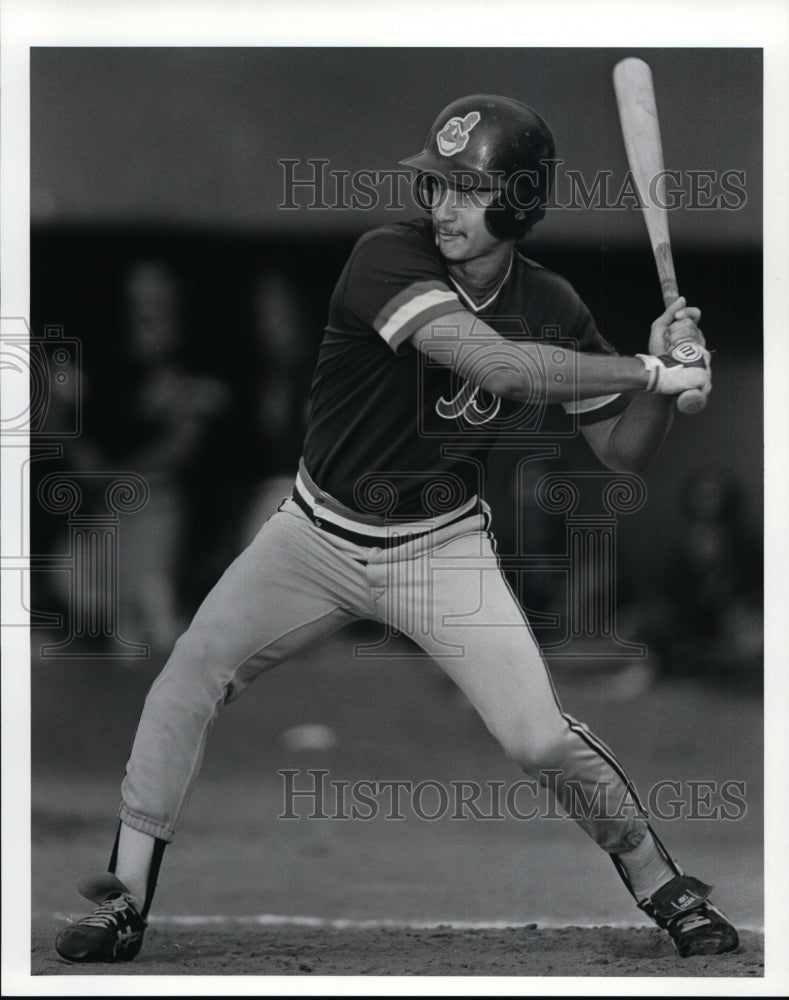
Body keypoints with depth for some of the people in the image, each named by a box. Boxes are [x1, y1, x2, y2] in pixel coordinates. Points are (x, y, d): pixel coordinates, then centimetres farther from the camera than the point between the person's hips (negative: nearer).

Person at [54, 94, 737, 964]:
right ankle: (127, 900, 2)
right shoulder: (390, 258, -24)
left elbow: (622, 450, -2)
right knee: (191, 673, -8)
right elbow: (494, 363, -39)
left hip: (440, 550, 1)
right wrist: (647, 370, -34)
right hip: (319, 532, -1)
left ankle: (663, 886, 12)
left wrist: (664, 374, -21)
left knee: (540, 738, -11)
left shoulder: (548, 306, -10)